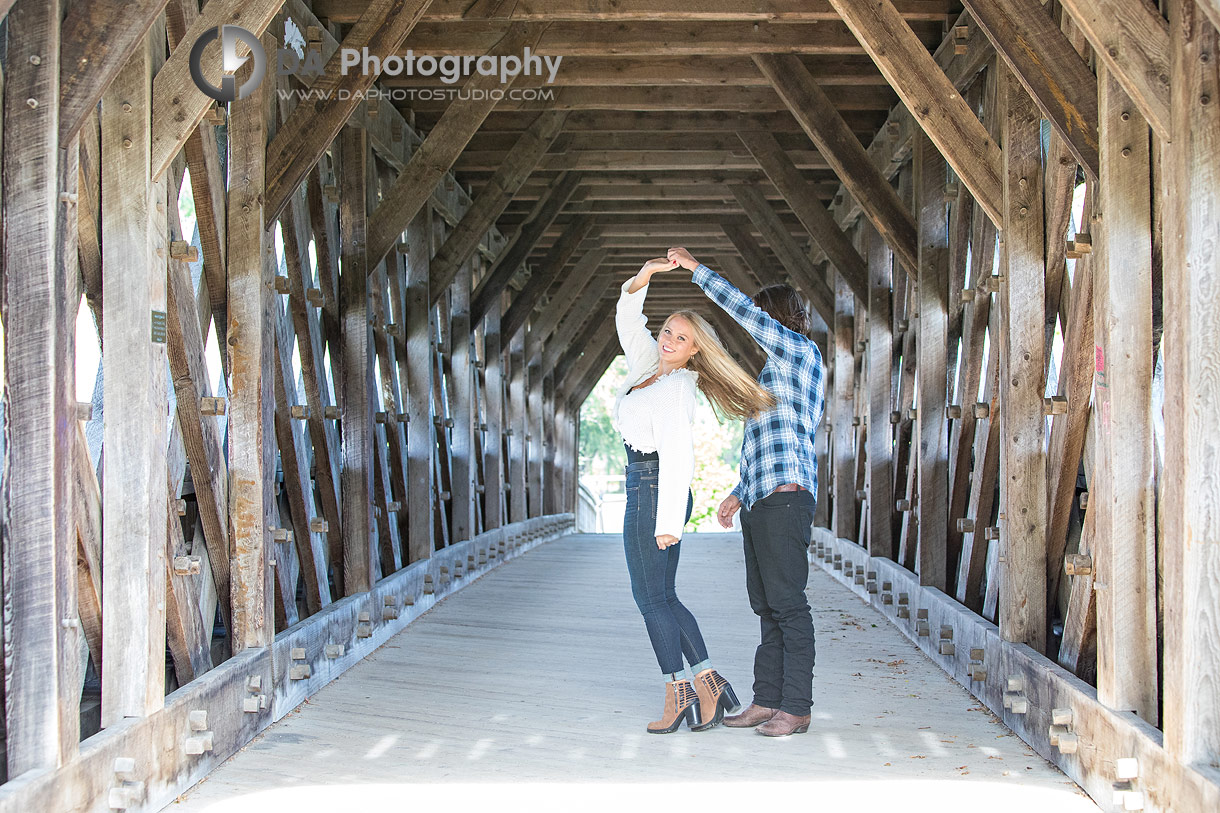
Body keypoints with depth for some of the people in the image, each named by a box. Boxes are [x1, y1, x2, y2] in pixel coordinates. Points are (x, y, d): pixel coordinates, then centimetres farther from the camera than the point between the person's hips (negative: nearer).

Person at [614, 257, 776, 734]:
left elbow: (676, 456, -20)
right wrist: (645, 276, 0)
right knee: (661, 596, 10)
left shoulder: (678, 389, -14)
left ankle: (677, 692, 6)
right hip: (646, 490, 9)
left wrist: (668, 522, -23)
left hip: (654, 492, -9)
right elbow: (628, 319, 17)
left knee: (651, 597, -2)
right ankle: (709, 684, 11)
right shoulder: (650, 366, 10)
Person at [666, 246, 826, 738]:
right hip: (760, 503, 10)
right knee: (766, 605, 9)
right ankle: (767, 701, 12)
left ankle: (796, 708, -7)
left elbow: (741, 308, -9)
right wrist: (740, 494, 25)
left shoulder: (801, 352, -1)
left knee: (787, 603, -9)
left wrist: (696, 269, -1)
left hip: (785, 496, -10)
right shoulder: (775, 371, 26)